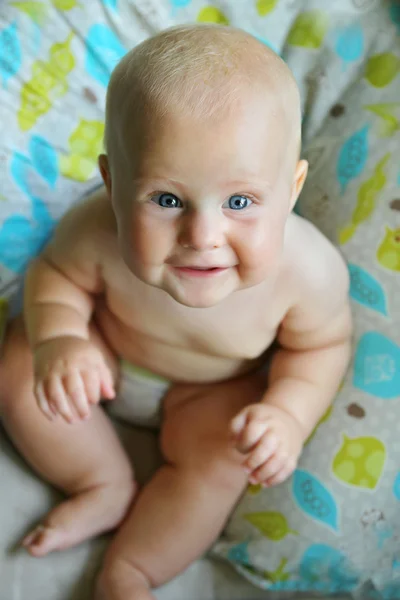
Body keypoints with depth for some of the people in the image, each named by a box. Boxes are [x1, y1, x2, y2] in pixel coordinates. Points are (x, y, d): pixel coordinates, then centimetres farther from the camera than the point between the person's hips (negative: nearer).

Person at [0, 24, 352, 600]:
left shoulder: (309, 268, -37)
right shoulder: (98, 229, -37)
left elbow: (320, 345, -15)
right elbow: (57, 273, -14)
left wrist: (288, 412, -30)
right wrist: (58, 338, -33)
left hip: (216, 385, -1)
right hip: (104, 348, 1)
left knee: (218, 464, -18)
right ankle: (109, 488, 4)